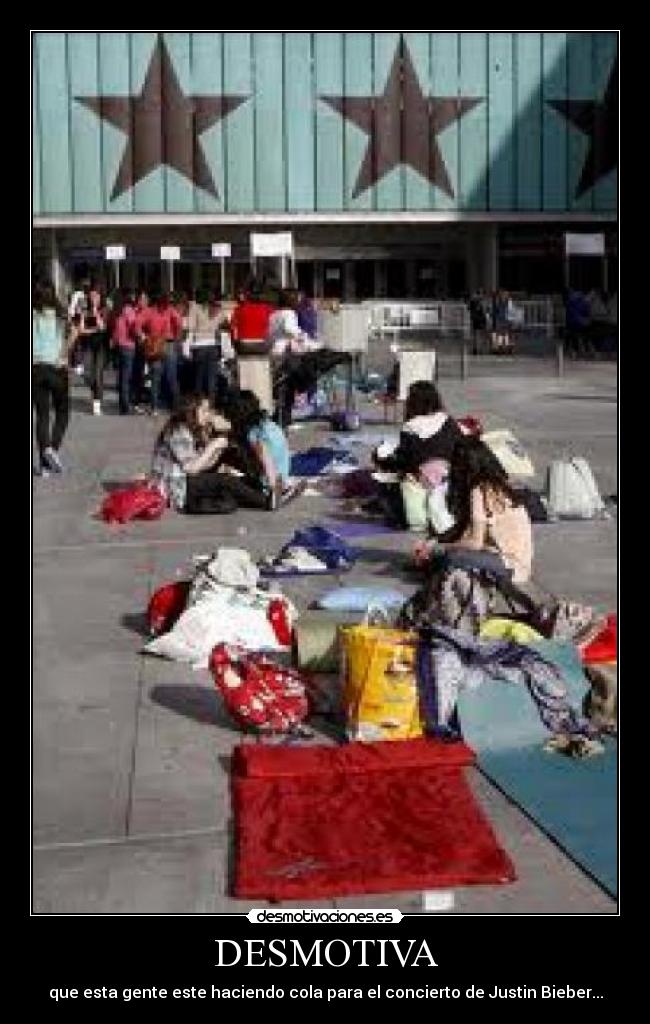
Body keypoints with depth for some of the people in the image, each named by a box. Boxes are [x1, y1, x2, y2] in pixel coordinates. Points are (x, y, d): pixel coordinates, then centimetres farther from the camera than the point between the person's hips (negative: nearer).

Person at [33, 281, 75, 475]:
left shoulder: (32, 316, 3)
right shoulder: (60, 316, 1)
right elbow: (73, 332, -16)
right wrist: (64, 357, -11)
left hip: (35, 368, 1)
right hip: (56, 368, -1)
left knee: (42, 415, 5)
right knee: (62, 412, 15)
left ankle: (44, 463, -5)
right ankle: (53, 448, -6)